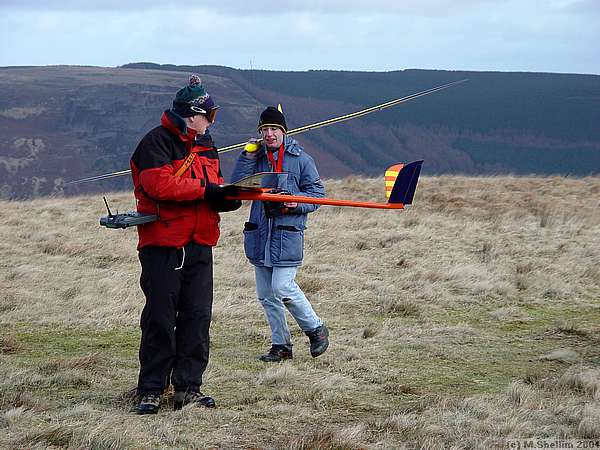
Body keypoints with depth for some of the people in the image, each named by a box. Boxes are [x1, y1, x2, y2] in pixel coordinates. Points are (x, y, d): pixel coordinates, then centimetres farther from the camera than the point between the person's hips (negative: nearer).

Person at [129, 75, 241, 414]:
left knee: (197, 316, 3)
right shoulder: (157, 142, -8)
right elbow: (158, 184, -22)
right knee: (160, 318, -3)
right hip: (163, 244, -7)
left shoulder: (207, 147, 18)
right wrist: (204, 190, -16)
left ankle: (188, 386, 10)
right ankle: (151, 390, 4)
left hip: (199, 244, 7)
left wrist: (226, 197, -3)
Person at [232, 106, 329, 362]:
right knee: (266, 294, 8)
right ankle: (281, 345, 18)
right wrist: (248, 156, -6)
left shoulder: (300, 159, 0)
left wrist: (296, 203, -17)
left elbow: (317, 194, 1)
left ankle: (315, 329, 5)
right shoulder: (257, 157, 11)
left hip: (288, 234, -5)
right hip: (260, 234, 5)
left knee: (283, 288, -15)